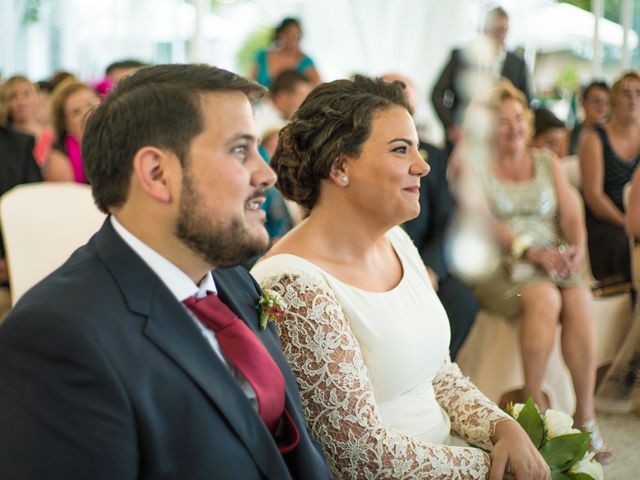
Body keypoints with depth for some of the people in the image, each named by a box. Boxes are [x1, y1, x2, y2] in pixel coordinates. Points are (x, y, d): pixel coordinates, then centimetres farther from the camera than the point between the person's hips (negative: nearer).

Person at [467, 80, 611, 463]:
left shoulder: (548, 162, 19)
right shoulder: (473, 166, 5)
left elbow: (571, 213, 10)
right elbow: (486, 223, -8)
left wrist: (576, 249, -12)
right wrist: (533, 252, -20)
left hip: (554, 261, 4)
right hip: (498, 266, -4)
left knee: (580, 299, -28)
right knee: (544, 298, -34)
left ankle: (585, 414, -26)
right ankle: (533, 401, -23)